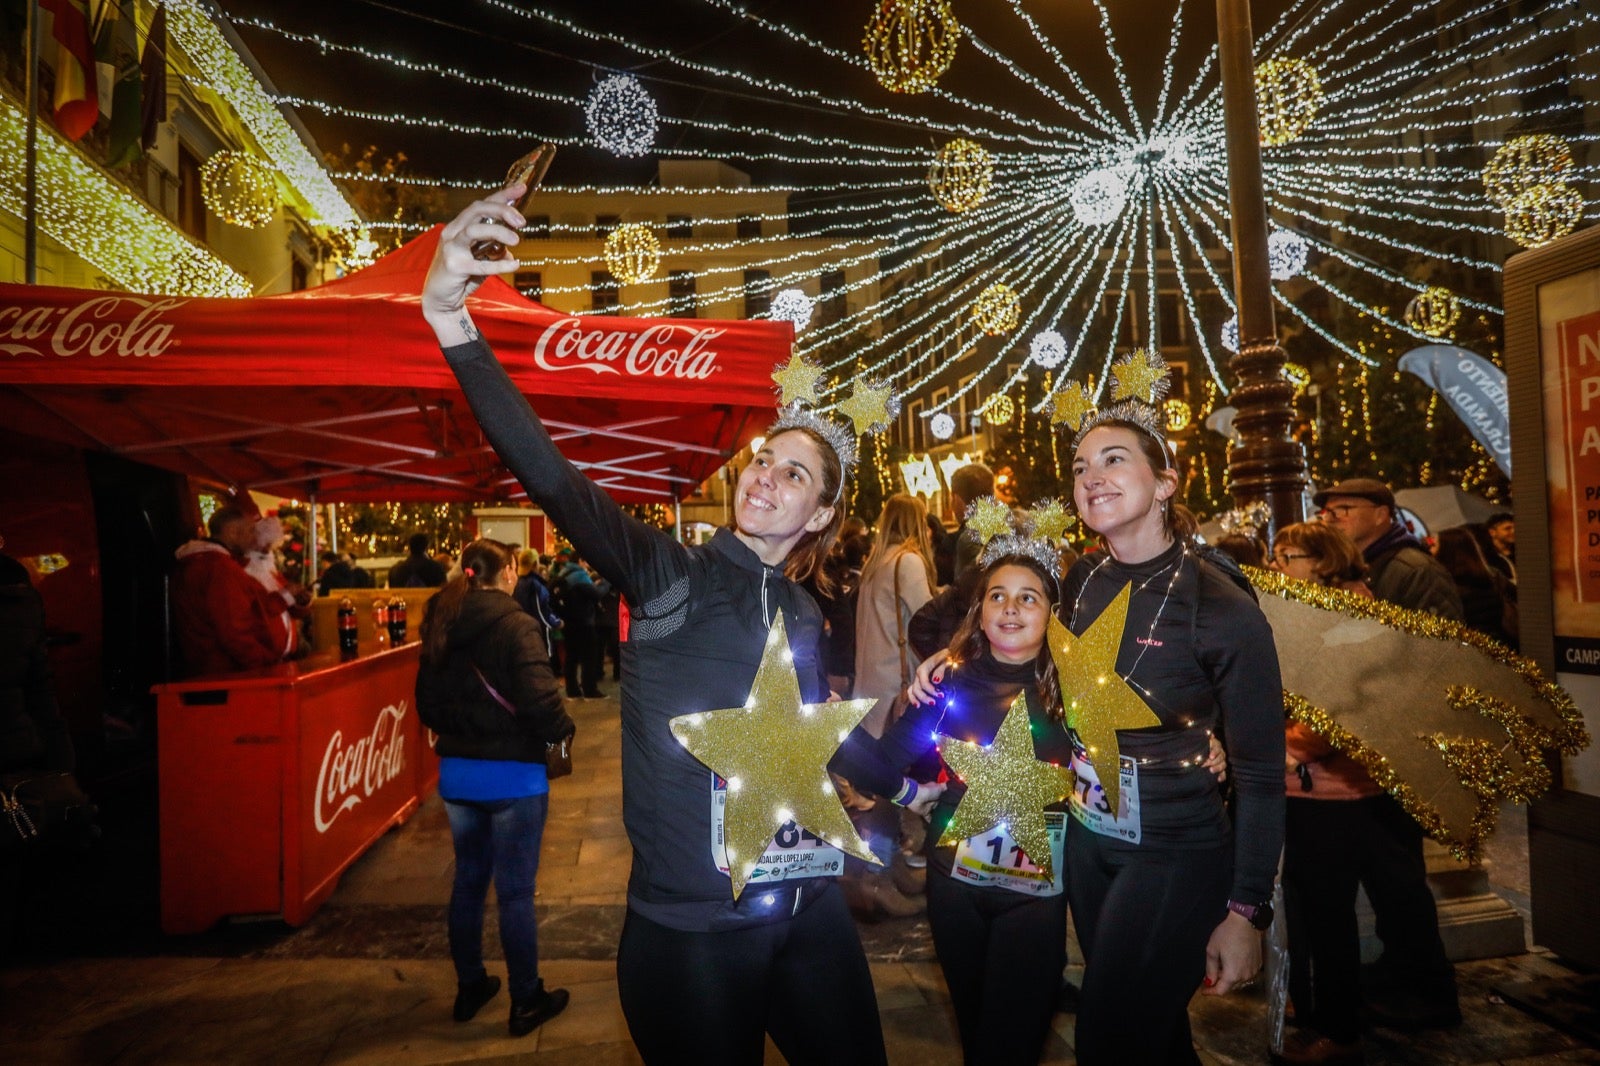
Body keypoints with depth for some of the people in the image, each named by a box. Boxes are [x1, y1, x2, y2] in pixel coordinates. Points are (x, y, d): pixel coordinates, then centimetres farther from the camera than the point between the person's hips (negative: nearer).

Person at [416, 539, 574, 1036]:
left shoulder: (441, 626, 3)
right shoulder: (515, 624, -18)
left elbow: (427, 704, 11)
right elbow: (539, 700, -24)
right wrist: (563, 730, -5)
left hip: (456, 771, 7)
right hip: (511, 774, -6)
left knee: (468, 879, 20)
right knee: (515, 890, 5)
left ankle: (469, 987, 34)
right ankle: (526, 1001, 19)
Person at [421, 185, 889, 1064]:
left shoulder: (805, 619, 7)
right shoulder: (666, 573, -7)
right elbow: (548, 474, -23)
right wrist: (449, 316, -32)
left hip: (807, 917, 5)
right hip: (688, 933, -4)